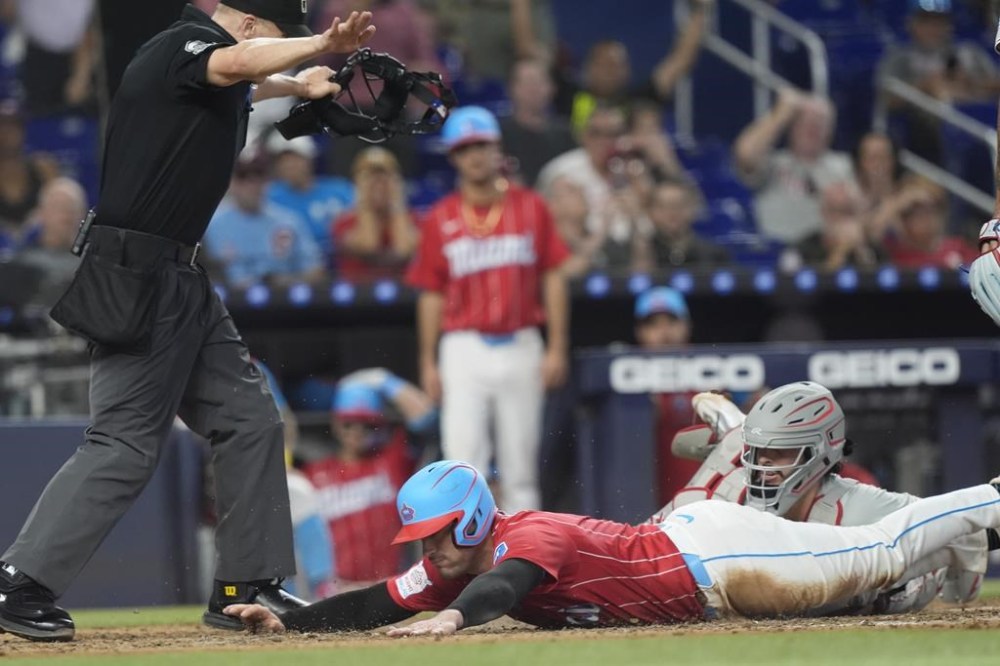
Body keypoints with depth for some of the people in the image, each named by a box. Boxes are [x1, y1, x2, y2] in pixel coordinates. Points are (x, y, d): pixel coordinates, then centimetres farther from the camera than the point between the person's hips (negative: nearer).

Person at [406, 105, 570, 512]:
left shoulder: (531, 208, 5)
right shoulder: (441, 219, 4)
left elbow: (553, 279, 5)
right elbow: (432, 294, 7)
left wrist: (557, 348, -2)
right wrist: (428, 363, 3)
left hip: (521, 346, 1)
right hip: (464, 350, -1)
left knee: (520, 462, 5)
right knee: (463, 456, -8)